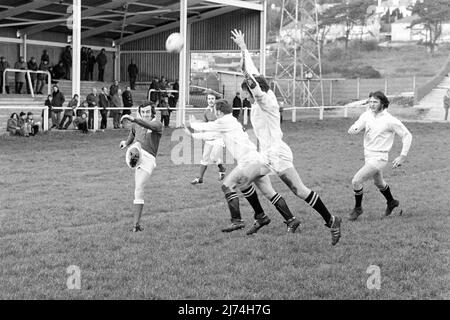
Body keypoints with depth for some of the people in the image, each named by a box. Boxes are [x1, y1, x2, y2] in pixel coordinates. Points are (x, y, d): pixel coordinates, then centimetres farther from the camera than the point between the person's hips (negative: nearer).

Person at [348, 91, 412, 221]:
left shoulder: (390, 120, -19)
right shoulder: (367, 115, -3)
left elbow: (407, 135, -11)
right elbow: (356, 127, -14)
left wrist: (402, 156, -15)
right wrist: (353, 129, -39)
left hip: (378, 159, -7)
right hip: (368, 155, 7)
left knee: (356, 181, -14)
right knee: (379, 183, 28)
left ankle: (358, 208, 7)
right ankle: (391, 203, 53)